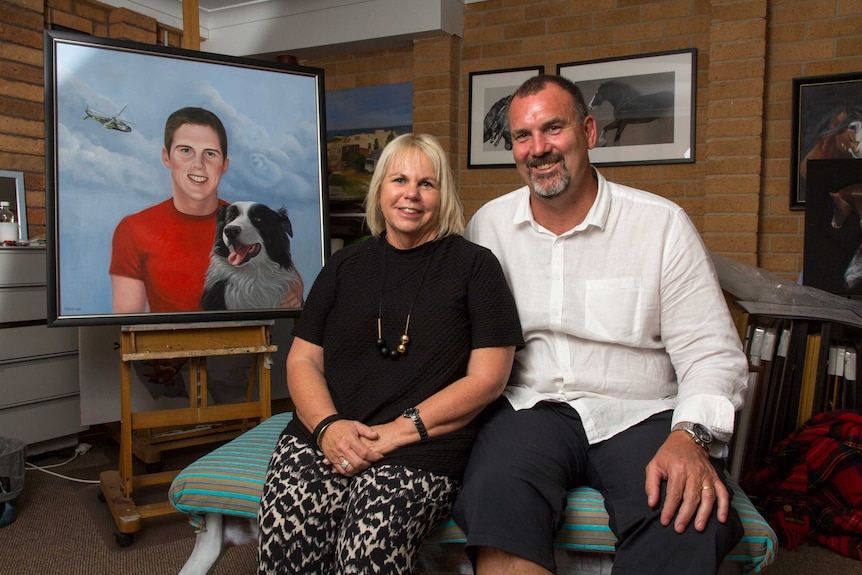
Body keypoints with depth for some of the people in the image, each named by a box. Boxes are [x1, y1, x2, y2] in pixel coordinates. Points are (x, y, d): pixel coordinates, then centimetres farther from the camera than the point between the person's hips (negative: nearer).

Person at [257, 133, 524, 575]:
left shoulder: (473, 266, 8)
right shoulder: (345, 266, 19)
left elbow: (487, 379, 0)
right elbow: (302, 360, 15)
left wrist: (398, 431, -8)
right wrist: (328, 426, -5)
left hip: (420, 455, -2)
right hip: (320, 441, 3)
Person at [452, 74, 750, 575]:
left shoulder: (662, 224, 0)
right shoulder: (488, 225, 9)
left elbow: (712, 353, -1)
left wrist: (691, 436, -20)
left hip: (640, 415, 0)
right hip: (530, 407, 1)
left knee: (691, 521, -31)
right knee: (496, 493, -32)